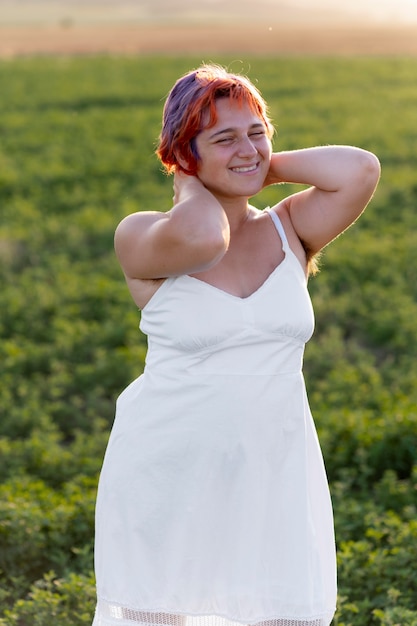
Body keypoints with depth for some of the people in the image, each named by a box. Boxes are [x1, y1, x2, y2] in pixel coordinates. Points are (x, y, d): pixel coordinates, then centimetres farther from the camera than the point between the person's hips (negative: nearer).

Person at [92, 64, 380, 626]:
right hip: (167, 475, -2)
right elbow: (202, 238, -28)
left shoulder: (291, 231, 4)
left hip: (274, 473, 3)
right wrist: (189, 182, -8)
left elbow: (360, 170, -13)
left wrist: (267, 167, -3)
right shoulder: (141, 238, -6)